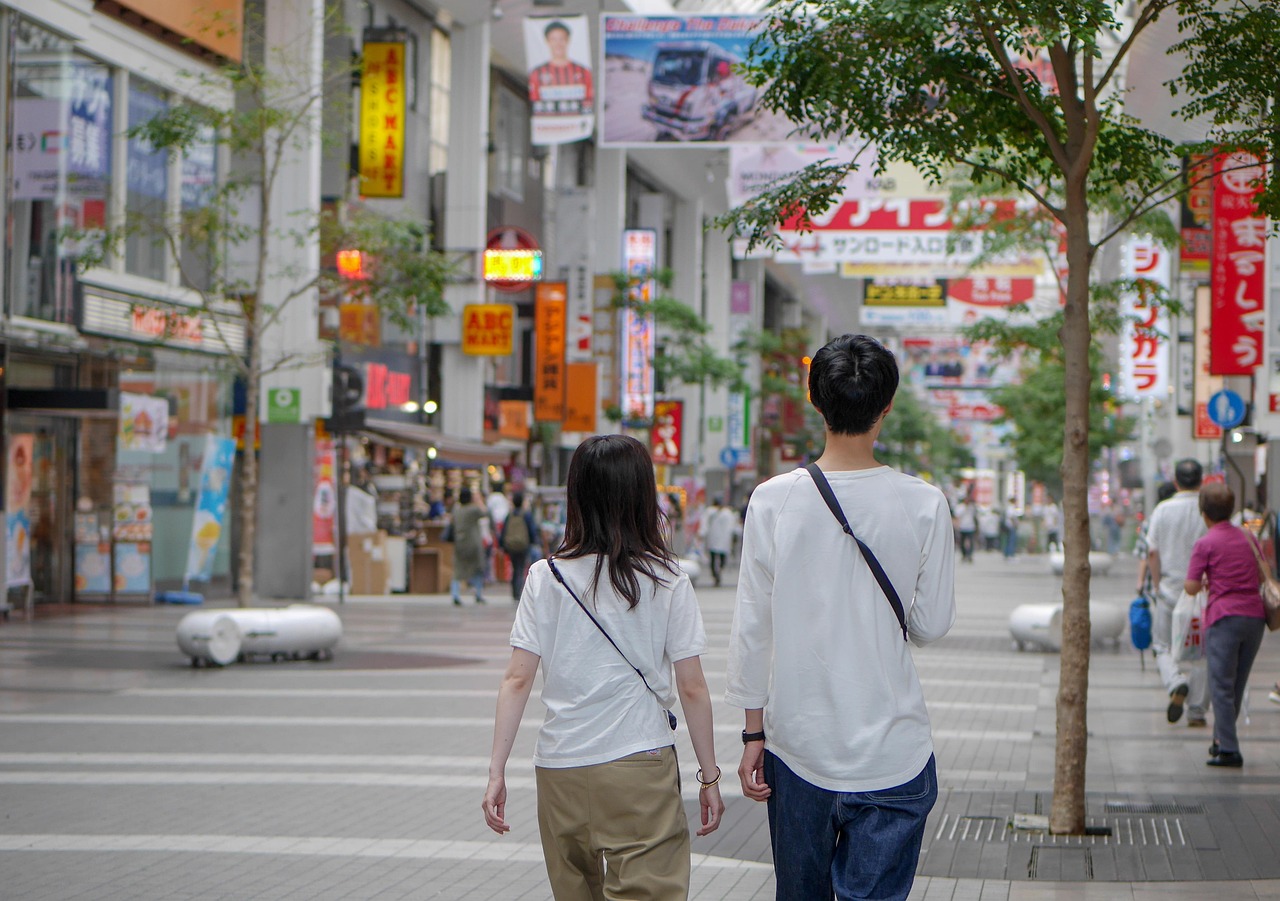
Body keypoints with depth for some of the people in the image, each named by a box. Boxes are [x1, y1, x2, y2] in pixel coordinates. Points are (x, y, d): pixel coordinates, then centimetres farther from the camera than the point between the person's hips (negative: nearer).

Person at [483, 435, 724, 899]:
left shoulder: (547, 578, -1)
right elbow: (692, 689, -1)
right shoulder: (668, 581, -3)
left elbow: (517, 679, -3)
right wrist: (709, 776, 8)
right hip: (641, 767, -2)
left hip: (559, 770, 2)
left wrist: (497, 771, 1)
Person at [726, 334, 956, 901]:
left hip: (796, 743, 2)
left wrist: (754, 733, 7)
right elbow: (933, 624, -1)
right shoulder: (923, 504, -8)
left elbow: (752, 627, -2)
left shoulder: (774, 500, -5)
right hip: (890, 749, -1)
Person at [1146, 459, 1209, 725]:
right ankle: (1197, 711, 7)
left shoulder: (1162, 509, -2)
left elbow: (1152, 552, -3)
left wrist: (1158, 585, 5)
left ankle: (1176, 684, -17)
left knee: (1163, 647, 11)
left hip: (1170, 589, 0)